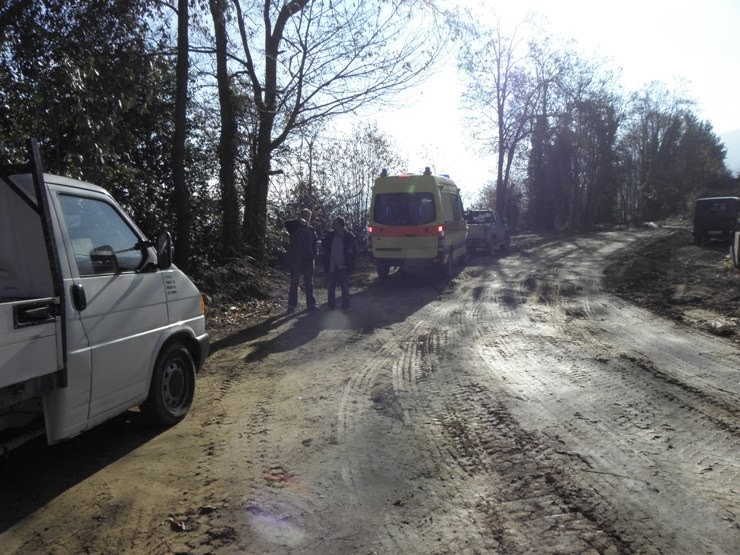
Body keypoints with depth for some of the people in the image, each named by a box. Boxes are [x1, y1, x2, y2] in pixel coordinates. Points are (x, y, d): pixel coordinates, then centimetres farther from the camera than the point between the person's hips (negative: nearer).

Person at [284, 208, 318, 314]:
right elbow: (287, 224, -22)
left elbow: (315, 241, 20)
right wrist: (298, 221, -36)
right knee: (294, 282, -2)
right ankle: (292, 305, 1)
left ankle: (311, 304, 14)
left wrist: (317, 244, -1)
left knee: (309, 283, 8)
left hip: (308, 259, 4)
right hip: (296, 259, -4)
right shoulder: (295, 227, -1)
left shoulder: (311, 230, 13)